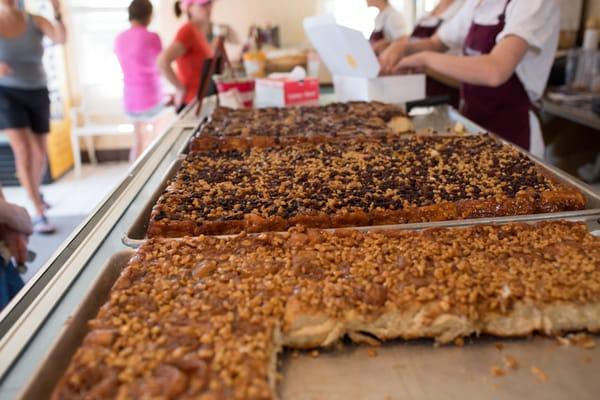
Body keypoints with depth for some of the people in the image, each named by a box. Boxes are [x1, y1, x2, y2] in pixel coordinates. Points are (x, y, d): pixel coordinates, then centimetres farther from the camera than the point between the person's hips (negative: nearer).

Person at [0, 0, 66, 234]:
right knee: (23, 151, -18)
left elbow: (61, 39, -18)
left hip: (37, 93, 3)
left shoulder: (35, 21, 0)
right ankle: (39, 213, -13)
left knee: (40, 154, 13)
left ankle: (36, 193, 42)